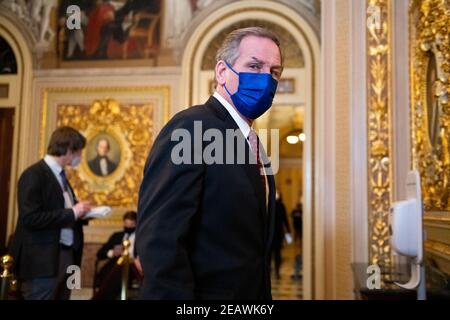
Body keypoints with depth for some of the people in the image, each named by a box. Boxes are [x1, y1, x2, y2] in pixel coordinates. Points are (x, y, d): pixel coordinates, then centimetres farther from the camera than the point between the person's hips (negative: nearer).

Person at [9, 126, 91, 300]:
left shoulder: (60, 175, 15)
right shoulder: (34, 175, -13)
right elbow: (31, 219, -22)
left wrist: (80, 212, 3)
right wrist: (72, 212, -18)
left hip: (65, 256, 9)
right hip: (42, 260, -9)